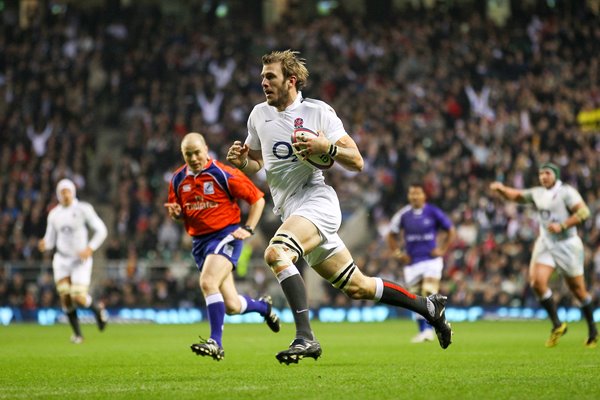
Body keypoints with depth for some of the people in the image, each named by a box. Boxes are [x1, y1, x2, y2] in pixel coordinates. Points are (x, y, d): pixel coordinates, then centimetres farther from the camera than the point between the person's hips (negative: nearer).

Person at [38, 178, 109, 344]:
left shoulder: (83, 209, -8)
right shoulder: (54, 214, 6)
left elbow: (101, 230, -7)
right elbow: (51, 239, 11)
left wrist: (90, 249, -18)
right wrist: (44, 244, -13)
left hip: (80, 259, -4)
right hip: (62, 260, 4)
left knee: (79, 298, -13)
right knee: (65, 296, -5)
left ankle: (97, 308, 21)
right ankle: (77, 333, 10)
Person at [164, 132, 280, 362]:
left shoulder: (223, 175, -10)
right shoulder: (178, 180, 6)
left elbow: (257, 198, -2)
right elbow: (179, 214, 18)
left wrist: (248, 229, -8)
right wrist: (175, 212, -6)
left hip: (226, 235, -5)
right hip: (199, 241, 5)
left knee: (207, 282, -29)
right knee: (232, 306, 4)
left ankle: (216, 342, -22)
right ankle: (264, 306, 37)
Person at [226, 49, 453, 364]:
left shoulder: (318, 111, -5)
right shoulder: (259, 115, 12)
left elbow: (356, 162, -5)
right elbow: (255, 163, 23)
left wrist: (327, 147, -24)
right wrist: (240, 161, 0)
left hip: (316, 200, -7)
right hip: (291, 213, 7)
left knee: (276, 253, -33)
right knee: (357, 288, 12)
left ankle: (305, 337, -35)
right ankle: (429, 307, 29)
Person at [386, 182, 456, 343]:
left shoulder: (433, 212, -4)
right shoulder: (403, 215, 2)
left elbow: (451, 231, 6)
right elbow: (391, 235, 14)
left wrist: (442, 250, -2)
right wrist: (397, 253, 3)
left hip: (431, 259, -3)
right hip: (412, 262, 3)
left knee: (429, 294, -17)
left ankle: (429, 329, -17)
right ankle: (422, 331, 15)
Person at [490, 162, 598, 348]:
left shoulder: (566, 192, -9)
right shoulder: (538, 193, 10)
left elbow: (583, 212, -17)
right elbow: (515, 195, 17)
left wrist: (562, 226, -24)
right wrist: (502, 189, -3)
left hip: (566, 244, -5)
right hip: (545, 244, 5)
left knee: (577, 289, 3)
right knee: (537, 280, -16)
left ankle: (592, 329, 20)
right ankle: (557, 325, -5)